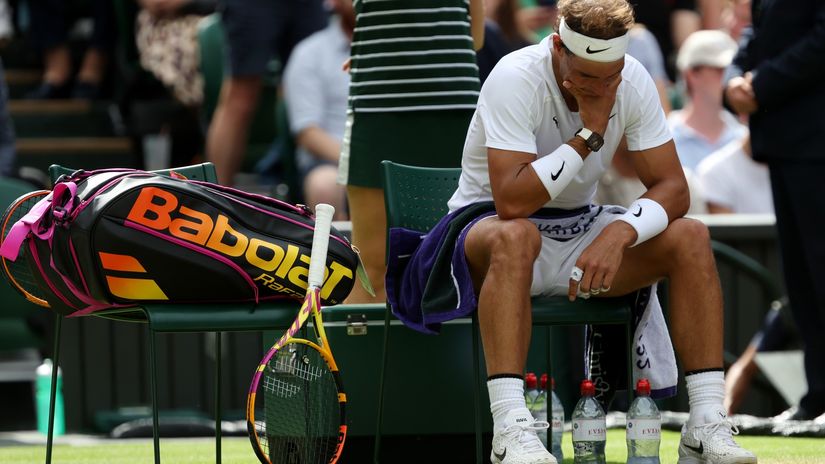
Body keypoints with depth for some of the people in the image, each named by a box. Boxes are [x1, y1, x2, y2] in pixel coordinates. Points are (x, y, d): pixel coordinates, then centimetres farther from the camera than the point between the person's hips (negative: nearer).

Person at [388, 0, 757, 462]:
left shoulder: (633, 82, -9)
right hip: (487, 222, -5)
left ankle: (707, 427, -18)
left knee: (690, 238, -17)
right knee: (514, 236, -41)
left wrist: (619, 234, -29)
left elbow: (672, 188, -9)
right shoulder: (516, 79, -24)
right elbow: (511, 202, -33)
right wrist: (590, 134, -30)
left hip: (579, 227, 5)